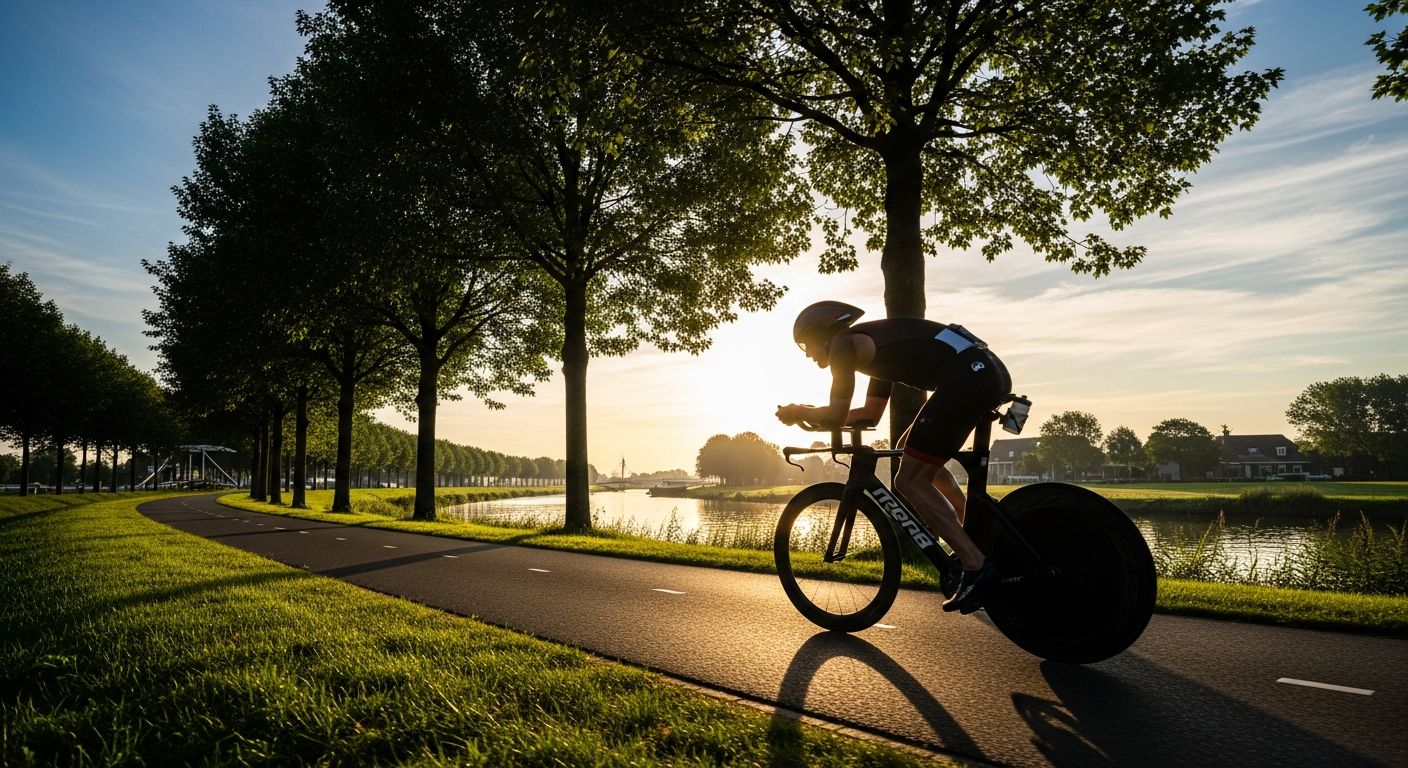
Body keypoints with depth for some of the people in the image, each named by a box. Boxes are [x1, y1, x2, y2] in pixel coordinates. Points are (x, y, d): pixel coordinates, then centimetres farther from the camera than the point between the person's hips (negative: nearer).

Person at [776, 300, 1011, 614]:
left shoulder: (843, 343, 2)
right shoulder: (872, 343, 29)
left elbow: (836, 415, -4)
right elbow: (871, 414, 31)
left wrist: (796, 412, 15)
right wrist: (809, 412, 28)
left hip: (966, 376, -10)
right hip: (992, 372, 10)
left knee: (910, 481, -2)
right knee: (917, 455, 26)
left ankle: (976, 567, -5)